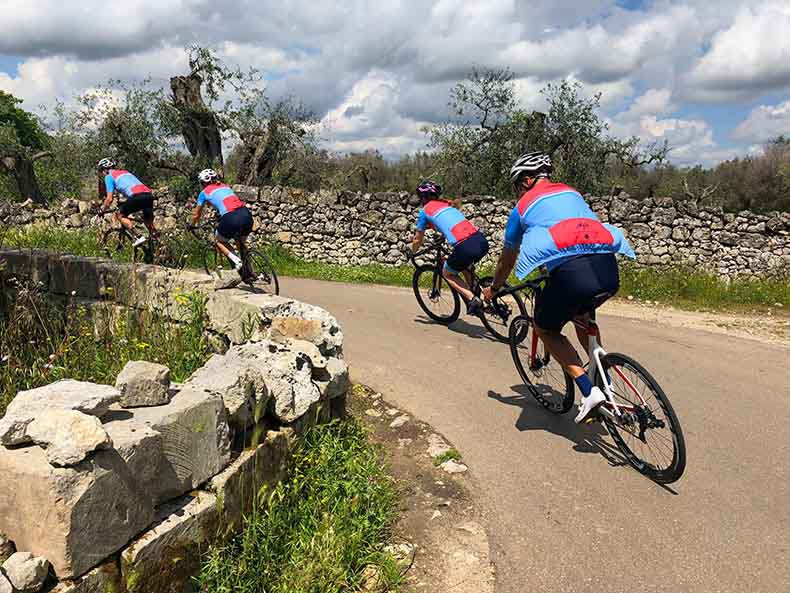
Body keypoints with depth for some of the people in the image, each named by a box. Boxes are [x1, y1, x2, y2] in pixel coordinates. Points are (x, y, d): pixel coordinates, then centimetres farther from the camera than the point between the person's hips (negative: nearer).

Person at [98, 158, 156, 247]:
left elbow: (109, 199, 7)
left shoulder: (109, 176, 13)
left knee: (120, 215, 12)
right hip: (149, 195, 7)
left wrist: (102, 211, 22)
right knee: (149, 223, 23)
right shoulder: (124, 172, 35)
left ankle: (137, 238, -1)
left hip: (137, 196, -7)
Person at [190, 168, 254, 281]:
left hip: (231, 218, -5)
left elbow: (196, 215, 26)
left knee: (219, 241, 22)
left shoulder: (205, 192, 16)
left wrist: (192, 226, 46)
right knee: (240, 242, 30)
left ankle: (237, 262, 0)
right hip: (246, 214, 5)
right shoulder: (225, 186, 29)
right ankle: (248, 272, 24)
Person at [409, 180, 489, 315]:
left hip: (466, 247, -6)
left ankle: (472, 300, 3)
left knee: (447, 274, 20)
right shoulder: (447, 203, 27)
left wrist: (412, 253, 39)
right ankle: (476, 295, 26)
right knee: (463, 265, 35)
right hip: (482, 241, 6)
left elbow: (418, 240, 21)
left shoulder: (425, 210, 12)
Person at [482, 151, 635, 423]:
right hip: (609, 269, 6)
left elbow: (507, 259, 29)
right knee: (583, 315, 36)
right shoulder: (572, 193, 30)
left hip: (570, 272, -5)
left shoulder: (523, 206, 18)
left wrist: (493, 289, 47)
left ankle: (589, 392, 5)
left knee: (546, 330, 20)